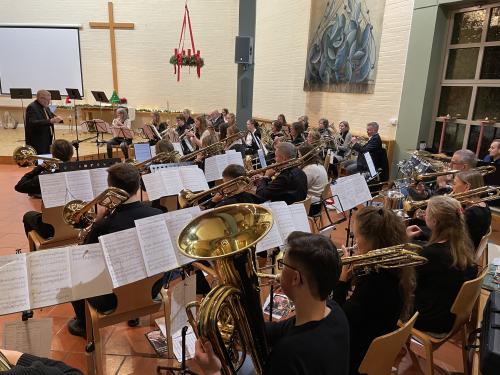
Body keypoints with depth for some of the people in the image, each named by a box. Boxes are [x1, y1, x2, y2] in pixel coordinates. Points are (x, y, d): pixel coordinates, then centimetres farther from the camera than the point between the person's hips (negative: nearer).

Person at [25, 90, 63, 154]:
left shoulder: (46, 108, 14)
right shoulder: (32, 107, -13)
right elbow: (33, 123, -26)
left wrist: (57, 119, -7)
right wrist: (50, 121, -38)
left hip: (47, 142, 8)